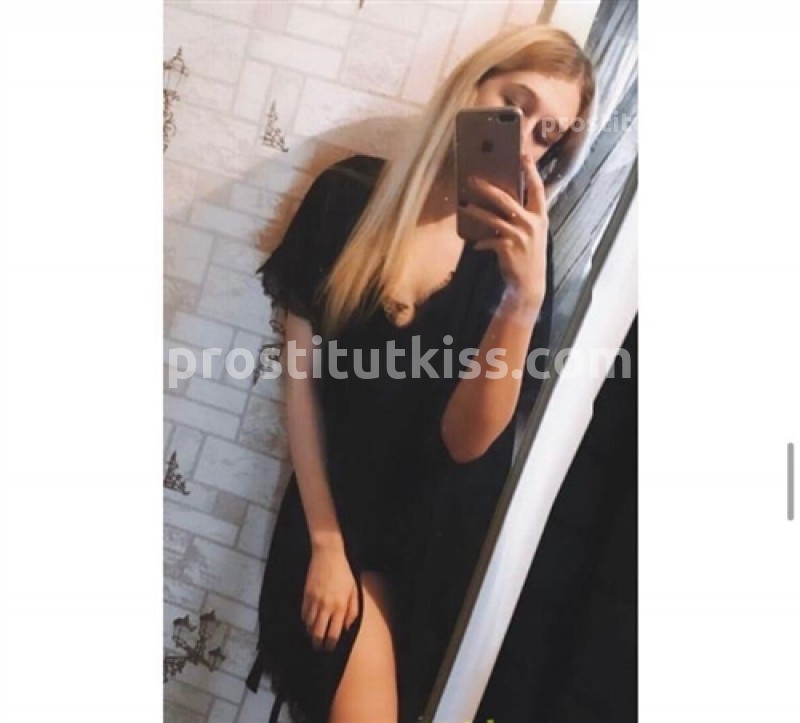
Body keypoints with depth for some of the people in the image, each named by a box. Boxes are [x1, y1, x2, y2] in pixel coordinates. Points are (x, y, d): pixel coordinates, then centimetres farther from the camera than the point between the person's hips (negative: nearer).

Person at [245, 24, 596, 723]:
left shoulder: (521, 254, -10)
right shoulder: (350, 195, -10)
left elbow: (466, 441, -18)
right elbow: (301, 374, -8)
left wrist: (526, 296, -31)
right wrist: (325, 542, -8)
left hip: (442, 539, 1)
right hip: (337, 509, -1)